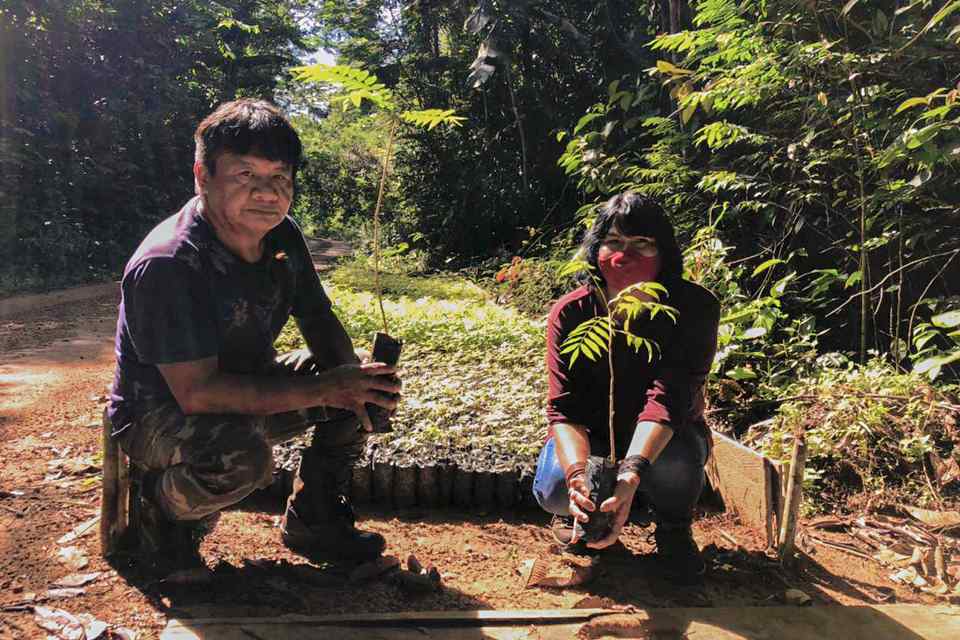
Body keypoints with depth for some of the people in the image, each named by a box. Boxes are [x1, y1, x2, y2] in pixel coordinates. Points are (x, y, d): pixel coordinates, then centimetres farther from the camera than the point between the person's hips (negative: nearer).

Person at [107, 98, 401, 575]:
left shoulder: (283, 237, -7)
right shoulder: (166, 265, -30)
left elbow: (319, 322, 2)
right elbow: (198, 392, -34)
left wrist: (348, 380, -20)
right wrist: (321, 390, -37)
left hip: (246, 387, 7)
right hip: (157, 413, -7)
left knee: (368, 378, -8)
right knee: (241, 455, -39)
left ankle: (312, 522, 9)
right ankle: (168, 513, -2)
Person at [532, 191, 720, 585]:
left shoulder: (695, 308, -22)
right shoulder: (569, 314, -19)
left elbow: (667, 397, -36)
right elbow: (564, 407, -29)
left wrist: (631, 473, -53)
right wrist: (578, 473, -50)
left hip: (663, 439, 0)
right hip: (591, 435, 1)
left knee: (674, 464, -35)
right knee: (555, 489, -30)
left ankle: (672, 529, 1)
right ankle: (581, 511, 9)